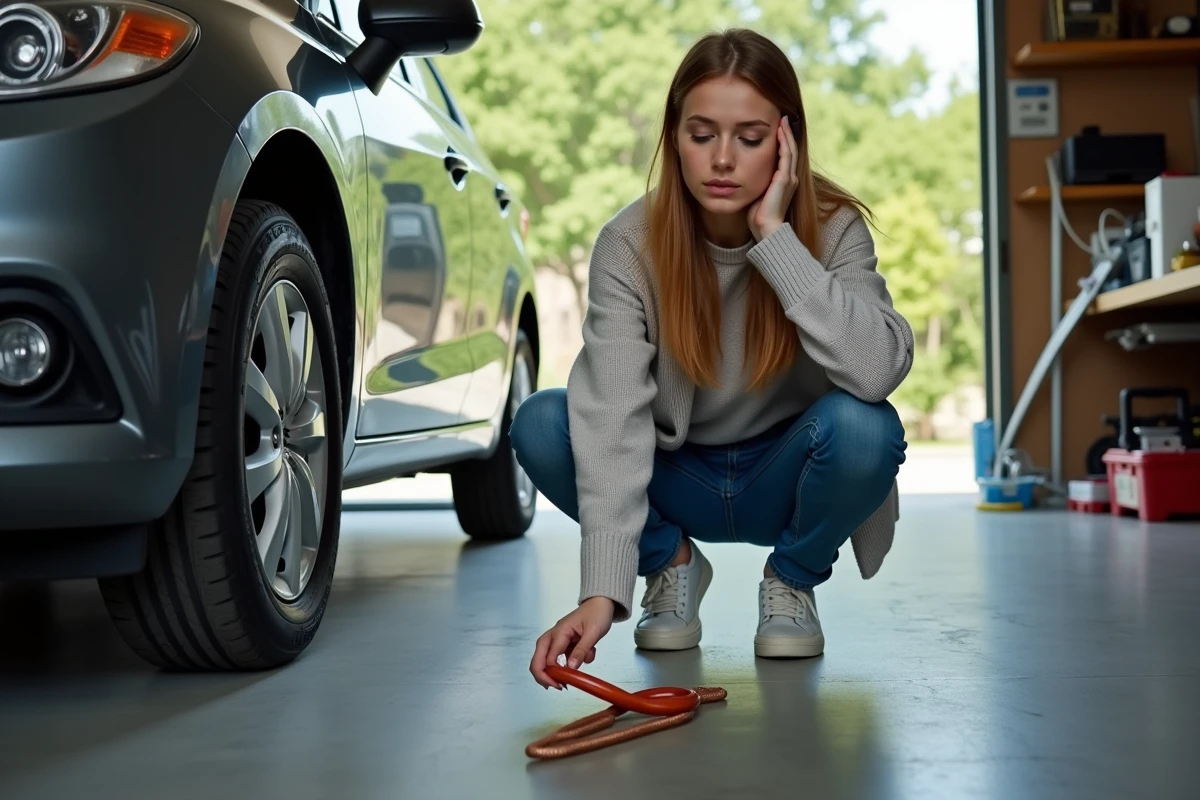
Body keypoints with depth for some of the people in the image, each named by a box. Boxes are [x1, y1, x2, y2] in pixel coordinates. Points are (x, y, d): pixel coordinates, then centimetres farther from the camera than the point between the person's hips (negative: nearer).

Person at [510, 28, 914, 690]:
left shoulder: (833, 229, -19)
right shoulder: (629, 244, -20)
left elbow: (878, 372, -37)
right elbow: (613, 416, -30)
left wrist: (774, 236, -38)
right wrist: (603, 591, -40)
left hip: (782, 479, 0)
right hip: (677, 479, 1)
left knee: (864, 428, -33)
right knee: (541, 423, -25)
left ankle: (793, 578, 0)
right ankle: (671, 562, 4)